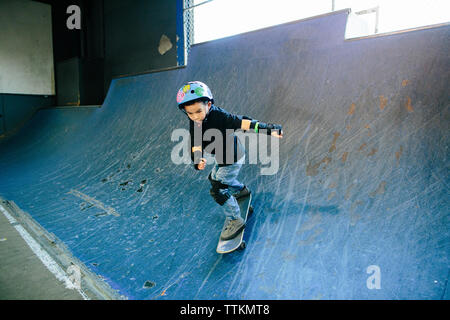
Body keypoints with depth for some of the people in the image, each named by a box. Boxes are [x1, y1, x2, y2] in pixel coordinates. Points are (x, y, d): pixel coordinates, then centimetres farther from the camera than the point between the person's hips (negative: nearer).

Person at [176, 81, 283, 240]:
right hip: (222, 158, 9)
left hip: (233, 158, -9)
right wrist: (197, 159, -34)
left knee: (219, 190, -6)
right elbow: (196, 144, -14)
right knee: (215, 177, 31)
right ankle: (241, 190, 57)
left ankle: (235, 220, 13)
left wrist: (267, 128, -41)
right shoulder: (194, 123, -12)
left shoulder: (219, 116, -32)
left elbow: (241, 122, -36)